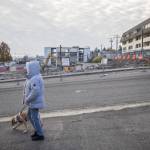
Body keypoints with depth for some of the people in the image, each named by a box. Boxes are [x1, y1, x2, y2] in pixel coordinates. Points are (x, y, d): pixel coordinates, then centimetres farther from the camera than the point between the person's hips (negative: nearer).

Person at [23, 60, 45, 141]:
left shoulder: (35, 79, -26)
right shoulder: (32, 77, 8)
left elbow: (35, 92, -33)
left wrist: (27, 100, -20)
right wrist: (25, 99, 10)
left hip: (35, 102, -11)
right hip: (32, 102, 11)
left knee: (35, 118, 1)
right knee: (30, 116, 22)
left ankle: (40, 135, 16)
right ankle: (37, 131, 35)